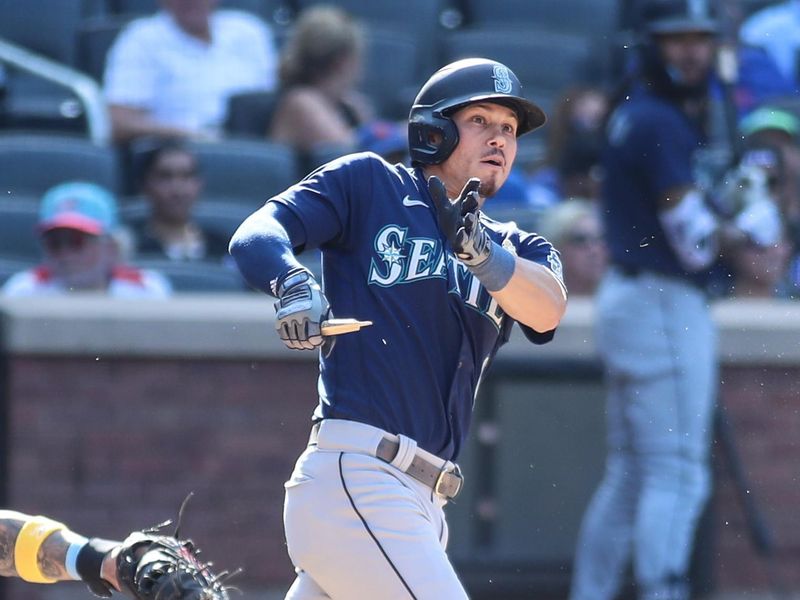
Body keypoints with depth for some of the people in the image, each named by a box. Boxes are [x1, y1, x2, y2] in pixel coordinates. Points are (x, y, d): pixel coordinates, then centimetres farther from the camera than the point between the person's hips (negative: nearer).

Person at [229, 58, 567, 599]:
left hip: (421, 506, 6)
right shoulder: (370, 184, 7)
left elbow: (548, 309, -4)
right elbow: (255, 234, -4)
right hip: (352, 477, -6)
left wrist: (482, 254, -24)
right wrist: (294, 285, -27)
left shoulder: (516, 250, 18)